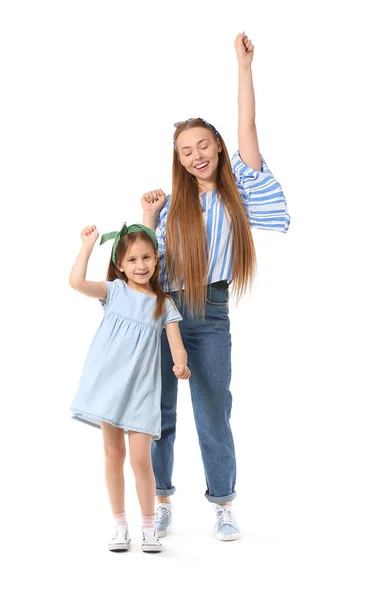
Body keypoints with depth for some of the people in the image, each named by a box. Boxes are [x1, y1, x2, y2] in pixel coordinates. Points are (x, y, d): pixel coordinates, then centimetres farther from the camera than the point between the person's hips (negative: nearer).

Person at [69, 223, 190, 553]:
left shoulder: (164, 304, 6)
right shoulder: (115, 290, 4)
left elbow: (177, 344, -2)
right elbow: (77, 281, -11)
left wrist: (181, 364, -24)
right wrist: (89, 243, -5)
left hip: (141, 389, 0)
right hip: (109, 384, 1)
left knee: (140, 459, -6)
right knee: (114, 454, 8)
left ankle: (149, 525, 12)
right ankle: (120, 525, 19)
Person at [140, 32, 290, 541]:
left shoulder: (237, 186, 4)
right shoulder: (172, 203, 8)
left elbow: (247, 124, -4)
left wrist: (244, 64, -4)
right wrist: (147, 215, -3)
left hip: (211, 314, -2)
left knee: (214, 413, 3)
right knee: (158, 409, 7)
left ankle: (224, 505, 17)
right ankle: (162, 500, 21)